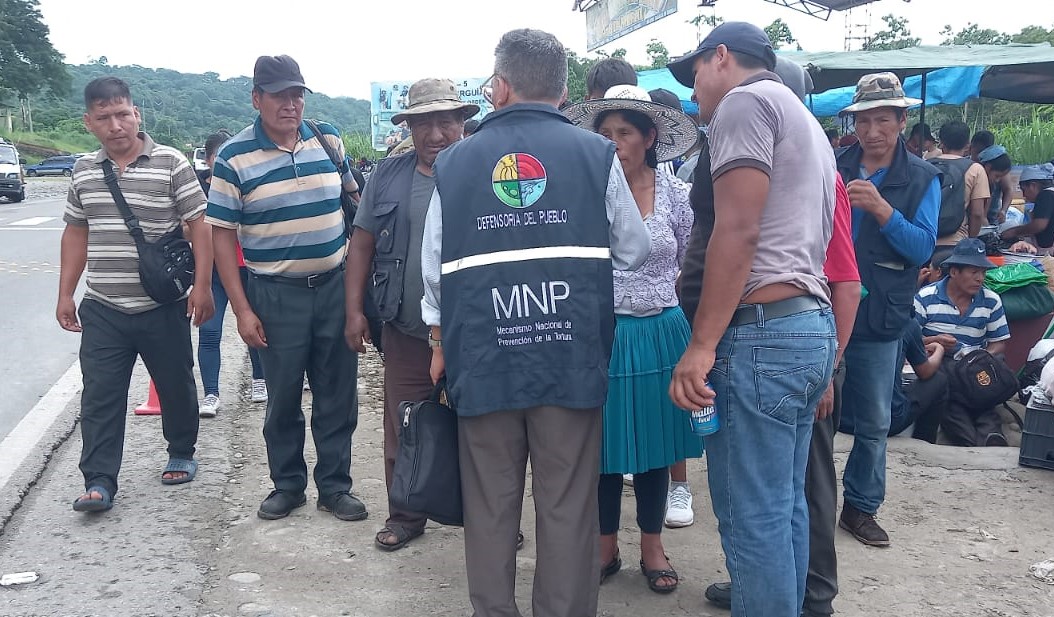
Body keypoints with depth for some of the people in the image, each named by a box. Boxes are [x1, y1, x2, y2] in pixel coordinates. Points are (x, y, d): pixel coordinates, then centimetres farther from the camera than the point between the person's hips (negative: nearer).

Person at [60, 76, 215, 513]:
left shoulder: (171, 163, -7)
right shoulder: (83, 171, 7)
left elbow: (198, 226, -7)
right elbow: (76, 233, 16)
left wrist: (202, 286, -13)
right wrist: (66, 294, 13)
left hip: (163, 307, -3)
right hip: (102, 310, 3)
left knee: (176, 386, 12)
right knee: (99, 396, 1)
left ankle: (181, 455, 33)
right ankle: (99, 482, 7)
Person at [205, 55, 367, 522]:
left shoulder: (328, 139, 3)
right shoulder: (235, 158, -6)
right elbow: (222, 235, -5)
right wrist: (242, 309, -9)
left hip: (335, 285, 3)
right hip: (276, 294, -2)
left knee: (337, 396, 9)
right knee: (283, 399, 9)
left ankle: (335, 485, 23)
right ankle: (287, 484, 27)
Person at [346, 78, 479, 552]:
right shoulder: (388, 177, 6)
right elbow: (362, 245, 9)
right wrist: (354, 310, 3)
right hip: (406, 333, 3)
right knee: (402, 431, 12)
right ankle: (405, 516, 29)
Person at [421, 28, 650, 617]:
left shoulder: (455, 160, 4)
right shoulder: (596, 153, 0)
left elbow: (435, 266, 10)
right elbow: (634, 249, 7)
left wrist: (441, 342, 24)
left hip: (483, 360, 2)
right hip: (572, 356, -1)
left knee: (490, 506, 12)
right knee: (567, 505, 7)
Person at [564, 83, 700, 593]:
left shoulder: (676, 194, -1)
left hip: (660, 333, 1)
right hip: (600, 334, -1)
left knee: (653, 444, 11)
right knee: (603, 445, 9)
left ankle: (652, 547, 27)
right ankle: (606, 546, 26)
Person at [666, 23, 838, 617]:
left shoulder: (745, 100, -4)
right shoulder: (808, 123, 25)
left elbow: (738, 231, -16)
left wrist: (701, 344, -17)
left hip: (762, 331, -10)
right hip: (812, 328, 10)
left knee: (754, 517, -4)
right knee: (786, 506, 15)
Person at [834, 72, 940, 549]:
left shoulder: (922, 179, 2)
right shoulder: (832, 168, 4)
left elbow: (923, 247, -9)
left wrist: (882, 209, -23)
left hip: (878, 320, 0)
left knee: (874, 423, 8)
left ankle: (861, 507, 24)